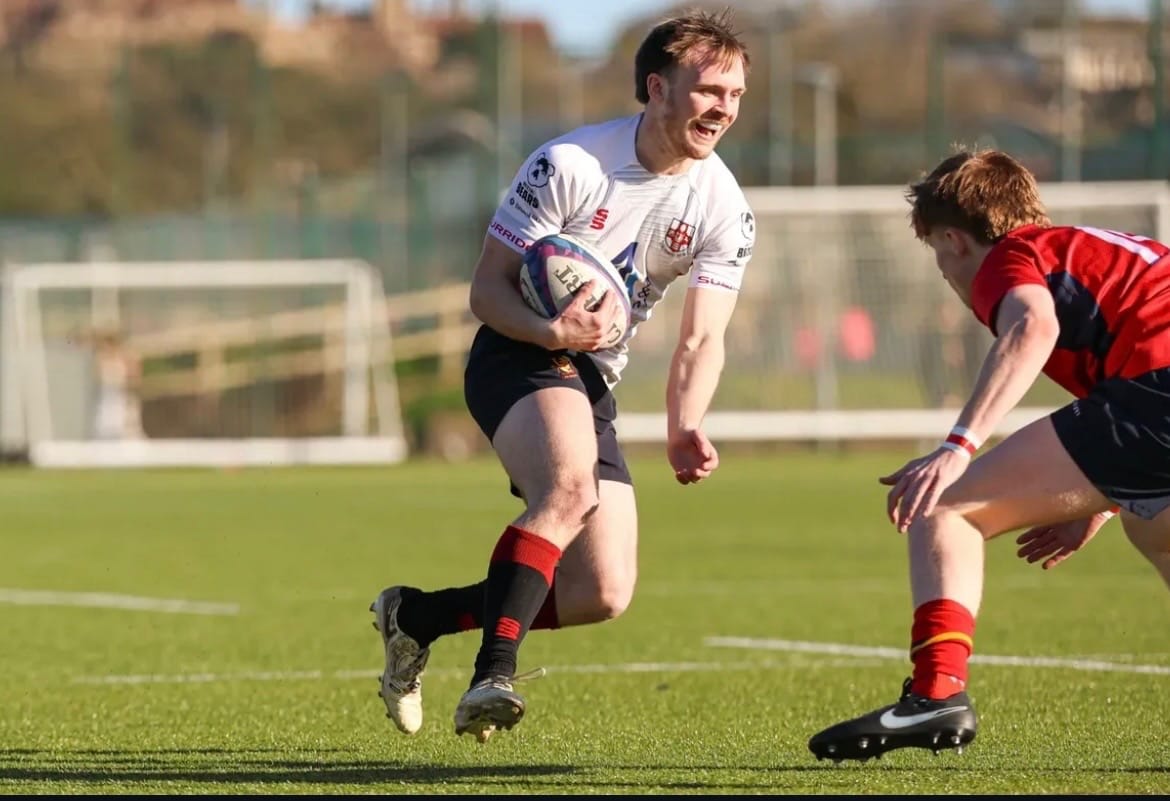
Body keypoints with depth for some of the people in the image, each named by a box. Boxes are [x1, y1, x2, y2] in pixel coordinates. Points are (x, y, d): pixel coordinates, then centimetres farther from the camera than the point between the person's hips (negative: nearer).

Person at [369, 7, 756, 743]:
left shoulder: (724, 208, -4)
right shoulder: (570, 164, -16)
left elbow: (702, 340, -6)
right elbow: (488, 287, -12)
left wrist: (685, 429, -25)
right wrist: (552, 331, -32)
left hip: (593, 384, 6)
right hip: (517, 357, -6)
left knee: (604, 595, -4)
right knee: (570, 483, -37)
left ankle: (417, 616, 13)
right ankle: (495, 675, -38)